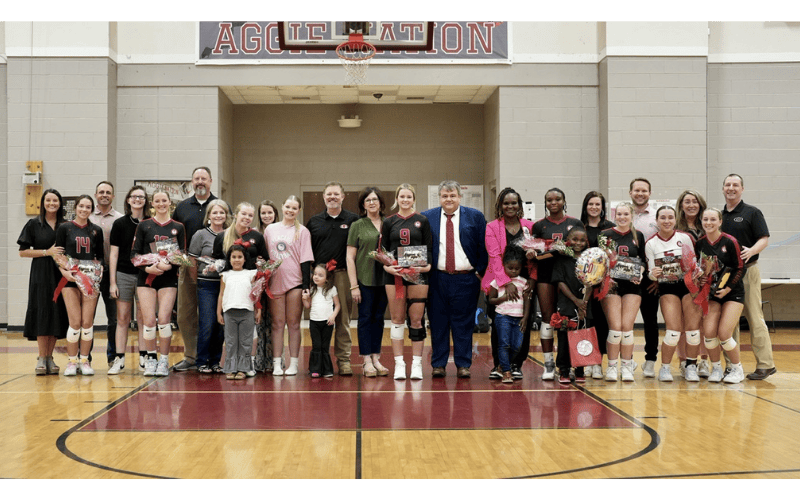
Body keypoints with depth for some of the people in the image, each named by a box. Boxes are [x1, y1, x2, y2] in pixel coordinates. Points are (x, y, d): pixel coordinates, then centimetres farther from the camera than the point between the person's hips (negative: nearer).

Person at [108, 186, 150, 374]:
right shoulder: (120, 224, 4)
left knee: (144, 318, 4)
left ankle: (144, 358, 11)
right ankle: (119, 359, 6)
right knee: (122, 318, 2)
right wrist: (112, 282, -2)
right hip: (124, 275, 0)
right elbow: (113, 254, 3)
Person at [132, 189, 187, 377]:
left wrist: (169, 265, -15)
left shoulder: (178, 227, 8)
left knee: (164, 319, -10)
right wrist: (147, 267, -13)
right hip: (146, 278, 0)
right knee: (149, 320, -6)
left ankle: (164, 361, 2)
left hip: (168, 278, 0)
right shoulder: (144, 226, 7)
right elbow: (134, 253, 4)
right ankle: (150, 358, 10)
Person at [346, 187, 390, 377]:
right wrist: (354, 285, -8)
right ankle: (366, 361, 4)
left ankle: (376, 358, 16)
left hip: (384, 279, 3)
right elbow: (350, 257, -2)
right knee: (365, 318, 0)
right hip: (364, 279, -3)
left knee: (379, 318, 8)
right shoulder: (357, 226, 1)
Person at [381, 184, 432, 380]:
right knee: (397, 320, 2)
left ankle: (416, 364, 5)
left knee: (416, 320, -1)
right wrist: (387, 266, -11)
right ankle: (399, 364, 7)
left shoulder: (422, 221, 7)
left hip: (418, 274, -1)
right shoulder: (388, 222, 9)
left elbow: (429, 248, 6)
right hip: (394, 275, 1)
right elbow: (382, 249, 7)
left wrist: (428, 266, -13)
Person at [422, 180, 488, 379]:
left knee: (463, 323, 3)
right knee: (438, 323, 4)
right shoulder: (427, 217, 6)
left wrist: (480, 271, -3)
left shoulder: (475, 217, 4)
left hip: (465, 279, -1)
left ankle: (463, 365, 11)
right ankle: (438, 364, 13)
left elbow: (484, 246, 4)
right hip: (437, 279, 1)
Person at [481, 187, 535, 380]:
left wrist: (533, 279, -7)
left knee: (524, 324, 1)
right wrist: (506, 283, -19)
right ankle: (497, 364, 10)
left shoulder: (529, 226, 9)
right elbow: (495, 257, -8)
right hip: (499, 282, -2)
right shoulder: (492, 227, 2)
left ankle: (517, 364, 13)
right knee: (498, 325, -1)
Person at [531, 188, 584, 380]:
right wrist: (531, 254, -10)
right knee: (547, 316, -2)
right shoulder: (539, 225, 10)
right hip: (545, 273, 1)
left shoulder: (576, 224, 8)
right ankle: (548, 363, 3)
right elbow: (533, 249, 12)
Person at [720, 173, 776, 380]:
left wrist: (751, 251, -25)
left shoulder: (752, 212, 0)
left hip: (747, 270, -5)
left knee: (754, 317, -6)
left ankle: (765, 364, -2)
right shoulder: (719, 215, 14)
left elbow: (764, 239, -6)